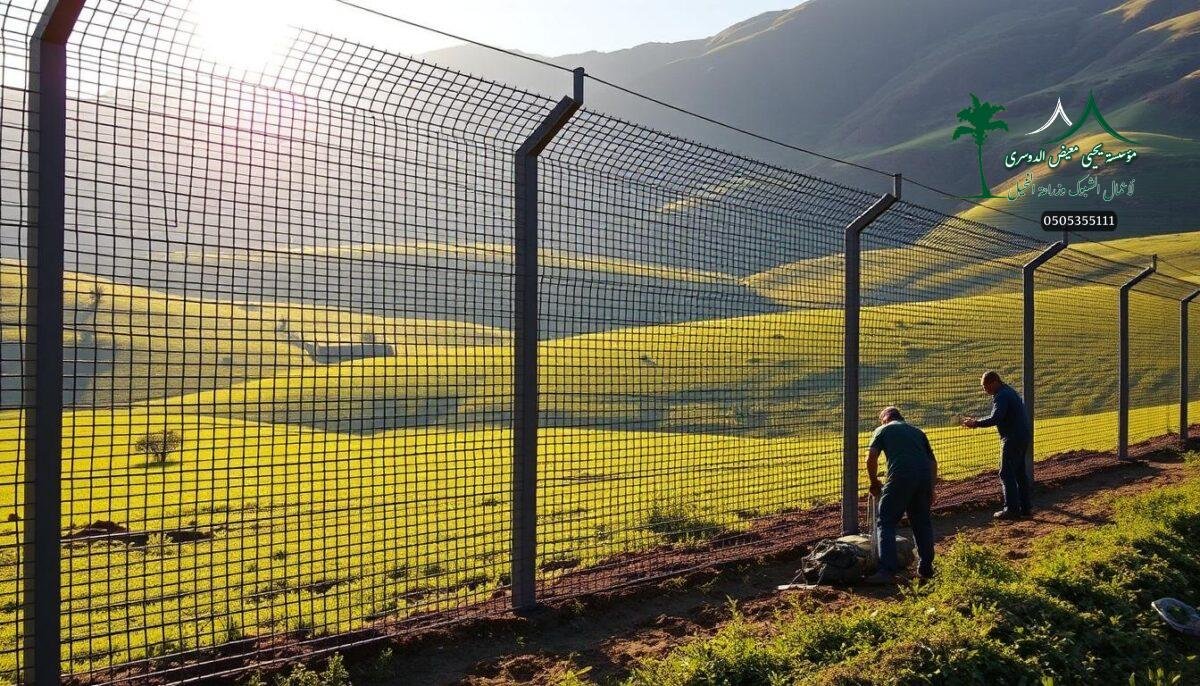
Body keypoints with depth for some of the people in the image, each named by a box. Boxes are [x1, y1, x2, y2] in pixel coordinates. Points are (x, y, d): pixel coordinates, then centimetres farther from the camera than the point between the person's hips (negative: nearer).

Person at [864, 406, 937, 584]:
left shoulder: (883, 430, 17)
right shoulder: (918, 431, 30)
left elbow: (871, 458, 4)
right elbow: (933, 462, 25)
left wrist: (874, 483, 17)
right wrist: (931, 490, 27)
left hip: (900, 477, -5)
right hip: (924, 477, 5)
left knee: (885, 522, 0)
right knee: (922, 523, 20)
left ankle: (887, 570, -11)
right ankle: (925, 568, 25)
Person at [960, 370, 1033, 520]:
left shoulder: (1002, 396, -17)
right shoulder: (1008, 391, 16)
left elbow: (995, 419, -28)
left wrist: (976, 423, -18)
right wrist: (977, 422, 10)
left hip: (1013, 438, -11)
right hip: (1023, 436, 11)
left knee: (1007, 473, -6)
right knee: (1020, 472, 16)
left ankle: (1012, 509, -5)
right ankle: (1026, 507, 21)